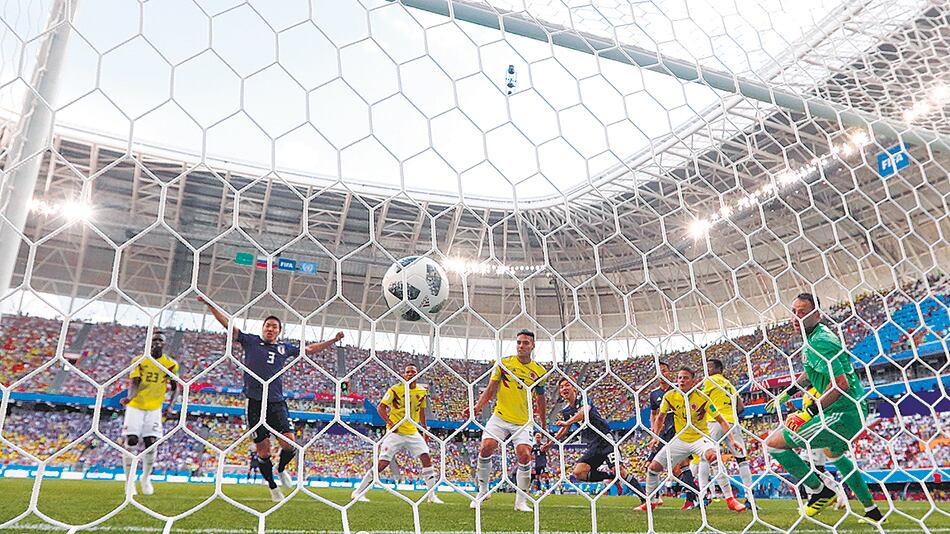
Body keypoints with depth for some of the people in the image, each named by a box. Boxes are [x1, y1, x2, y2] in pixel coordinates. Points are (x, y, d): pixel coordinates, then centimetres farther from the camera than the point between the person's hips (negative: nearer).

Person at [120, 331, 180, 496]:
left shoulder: (170, 364, -2)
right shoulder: (139, 361, -5)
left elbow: (175, 388, 6)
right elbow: (134, 384, -12)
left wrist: (171, 405, -9)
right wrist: (129, 397, -33)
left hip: (154, 409, 1)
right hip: (135, 407, -1)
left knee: (151, 444, -4)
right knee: (130, 442, -7)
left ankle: (146, 478, 19)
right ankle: (130, 480, 10)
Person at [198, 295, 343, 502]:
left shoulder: (284, 347, 15)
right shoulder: (250, 341, 7)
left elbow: (310, 349, 25)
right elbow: (228, 324, 3)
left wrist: (333, 340, 22)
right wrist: (210, 305, -5)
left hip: (277, 402, 2)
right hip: (256, 402, -2)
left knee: (289, 444, -10)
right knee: (263, 449, 2)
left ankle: (281, 469, 23)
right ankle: (273, 487, 21)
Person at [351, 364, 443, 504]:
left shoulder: (422, 391, 6)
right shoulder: (395, 390, -8)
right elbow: (380, 407, -5)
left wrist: (425, 431, 18)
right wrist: (389, 422, -17)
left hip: (413, 433, 4)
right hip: (395, 433, -4)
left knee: (426, 458, -8)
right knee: (383, 463, -7)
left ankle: (432, 495, 2)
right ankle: (358, 492, 7)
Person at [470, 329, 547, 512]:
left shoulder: (539, 371, 2)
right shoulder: (503, 364, -2)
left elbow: (540, 400, 13)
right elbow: (490, 389, 0)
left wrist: (543, 426, 14)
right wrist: (479, 406, -16)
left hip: (524, 422, 0)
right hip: (500, 417, 0)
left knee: (524, 456, -15)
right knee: (486, 448, -16)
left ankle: (521, 501, 2)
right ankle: (483, 490, 6)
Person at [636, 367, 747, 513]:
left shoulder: (702, 398, -18)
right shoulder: (669, 396, -9)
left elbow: (720, 420, -11)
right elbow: (660, 418, 8)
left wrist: (731, 439, -22)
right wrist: (656, 437, -3)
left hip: (700, 437, -3)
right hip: (680, 439, 3)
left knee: (713, 456, -36)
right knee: (653, 467, -4)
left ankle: (730, 499, -24)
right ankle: (649, 502, 20)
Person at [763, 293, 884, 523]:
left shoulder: (818, 342, -18)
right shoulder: (819, 336, 13)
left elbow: (841, 384, -27)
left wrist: (809, 413, -24)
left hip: (842, 413, -11)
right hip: (854, 410, 11)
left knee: (773, 443, -12)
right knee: (834, 454, 38)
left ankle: (819, 490, 3)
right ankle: (872, 512, 46)